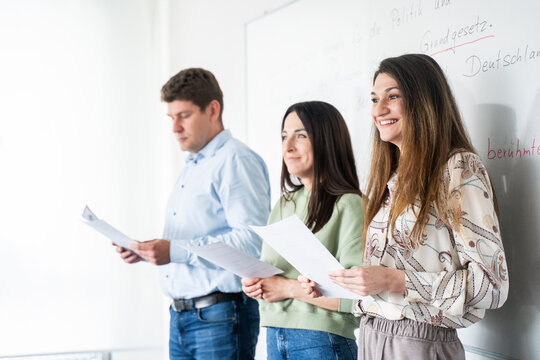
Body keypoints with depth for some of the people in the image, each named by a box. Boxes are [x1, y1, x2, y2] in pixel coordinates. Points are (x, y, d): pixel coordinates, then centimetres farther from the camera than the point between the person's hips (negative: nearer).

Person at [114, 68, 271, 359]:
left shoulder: (236, 161, -9)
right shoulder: (190, 169, 22)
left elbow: (252, 240, -22)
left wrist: (176, 251, -24)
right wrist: (146, 251, 8)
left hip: (221, 316, -9)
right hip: (181, 318, 9)